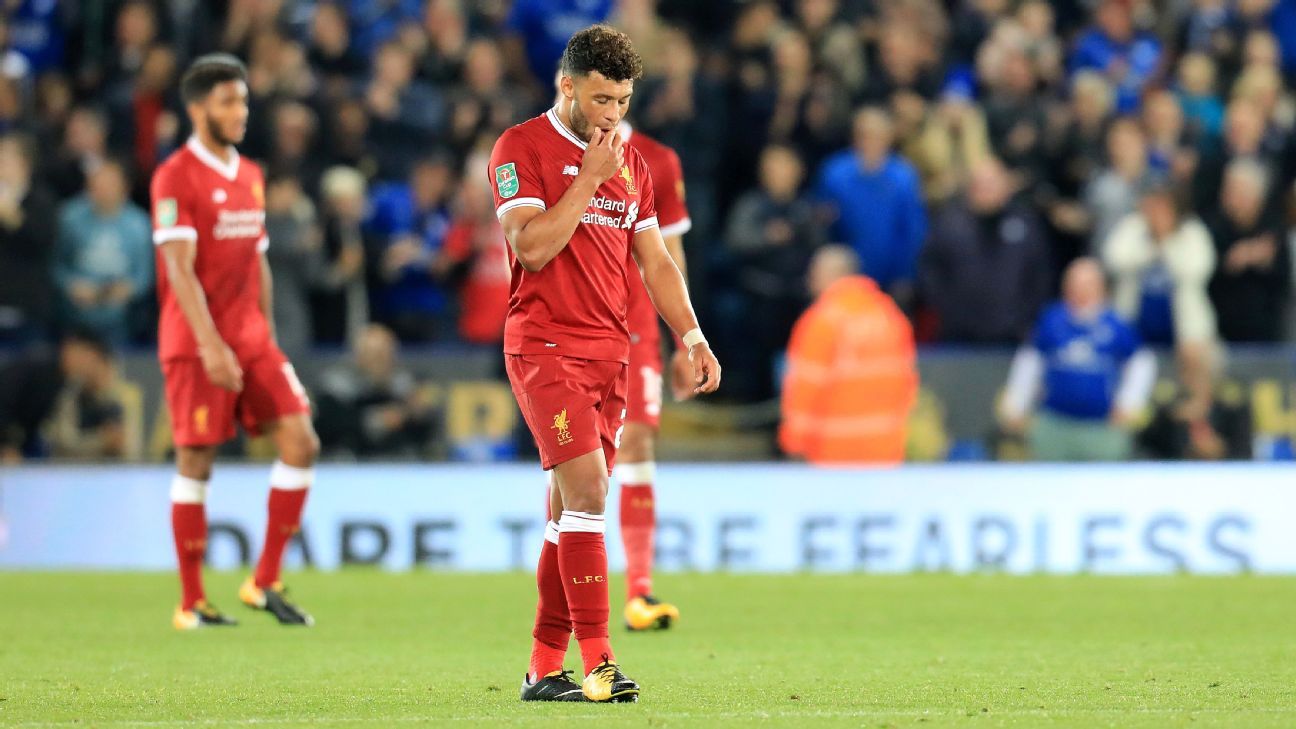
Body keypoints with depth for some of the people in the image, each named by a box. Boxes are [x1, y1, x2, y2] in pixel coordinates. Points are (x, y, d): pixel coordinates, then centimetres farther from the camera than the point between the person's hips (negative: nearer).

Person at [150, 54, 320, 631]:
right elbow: (179, 268, -16)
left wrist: (265, 336, 16)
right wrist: (211, 344, -23)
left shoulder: (251, 177, 14)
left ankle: (265, 583, 3)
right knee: (195, 463, -2)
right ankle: (192, 604, 6)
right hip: (195, 342, -7)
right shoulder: (176, 177, -9)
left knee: (300, 442, -5)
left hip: (250, 339, 7)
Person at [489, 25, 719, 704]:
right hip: (545, 346, -7)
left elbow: (654, 260, 19)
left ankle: (544, 668, 12)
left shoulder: (629, 160, 15)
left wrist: (692, 337, 9)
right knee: (586, 489, -17)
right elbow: (532, 247, -16)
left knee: (572, 506, 7)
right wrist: (589, 177, -14)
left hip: (609, 353, 7)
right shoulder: (522, 148, -5)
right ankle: (596, 661, -19)